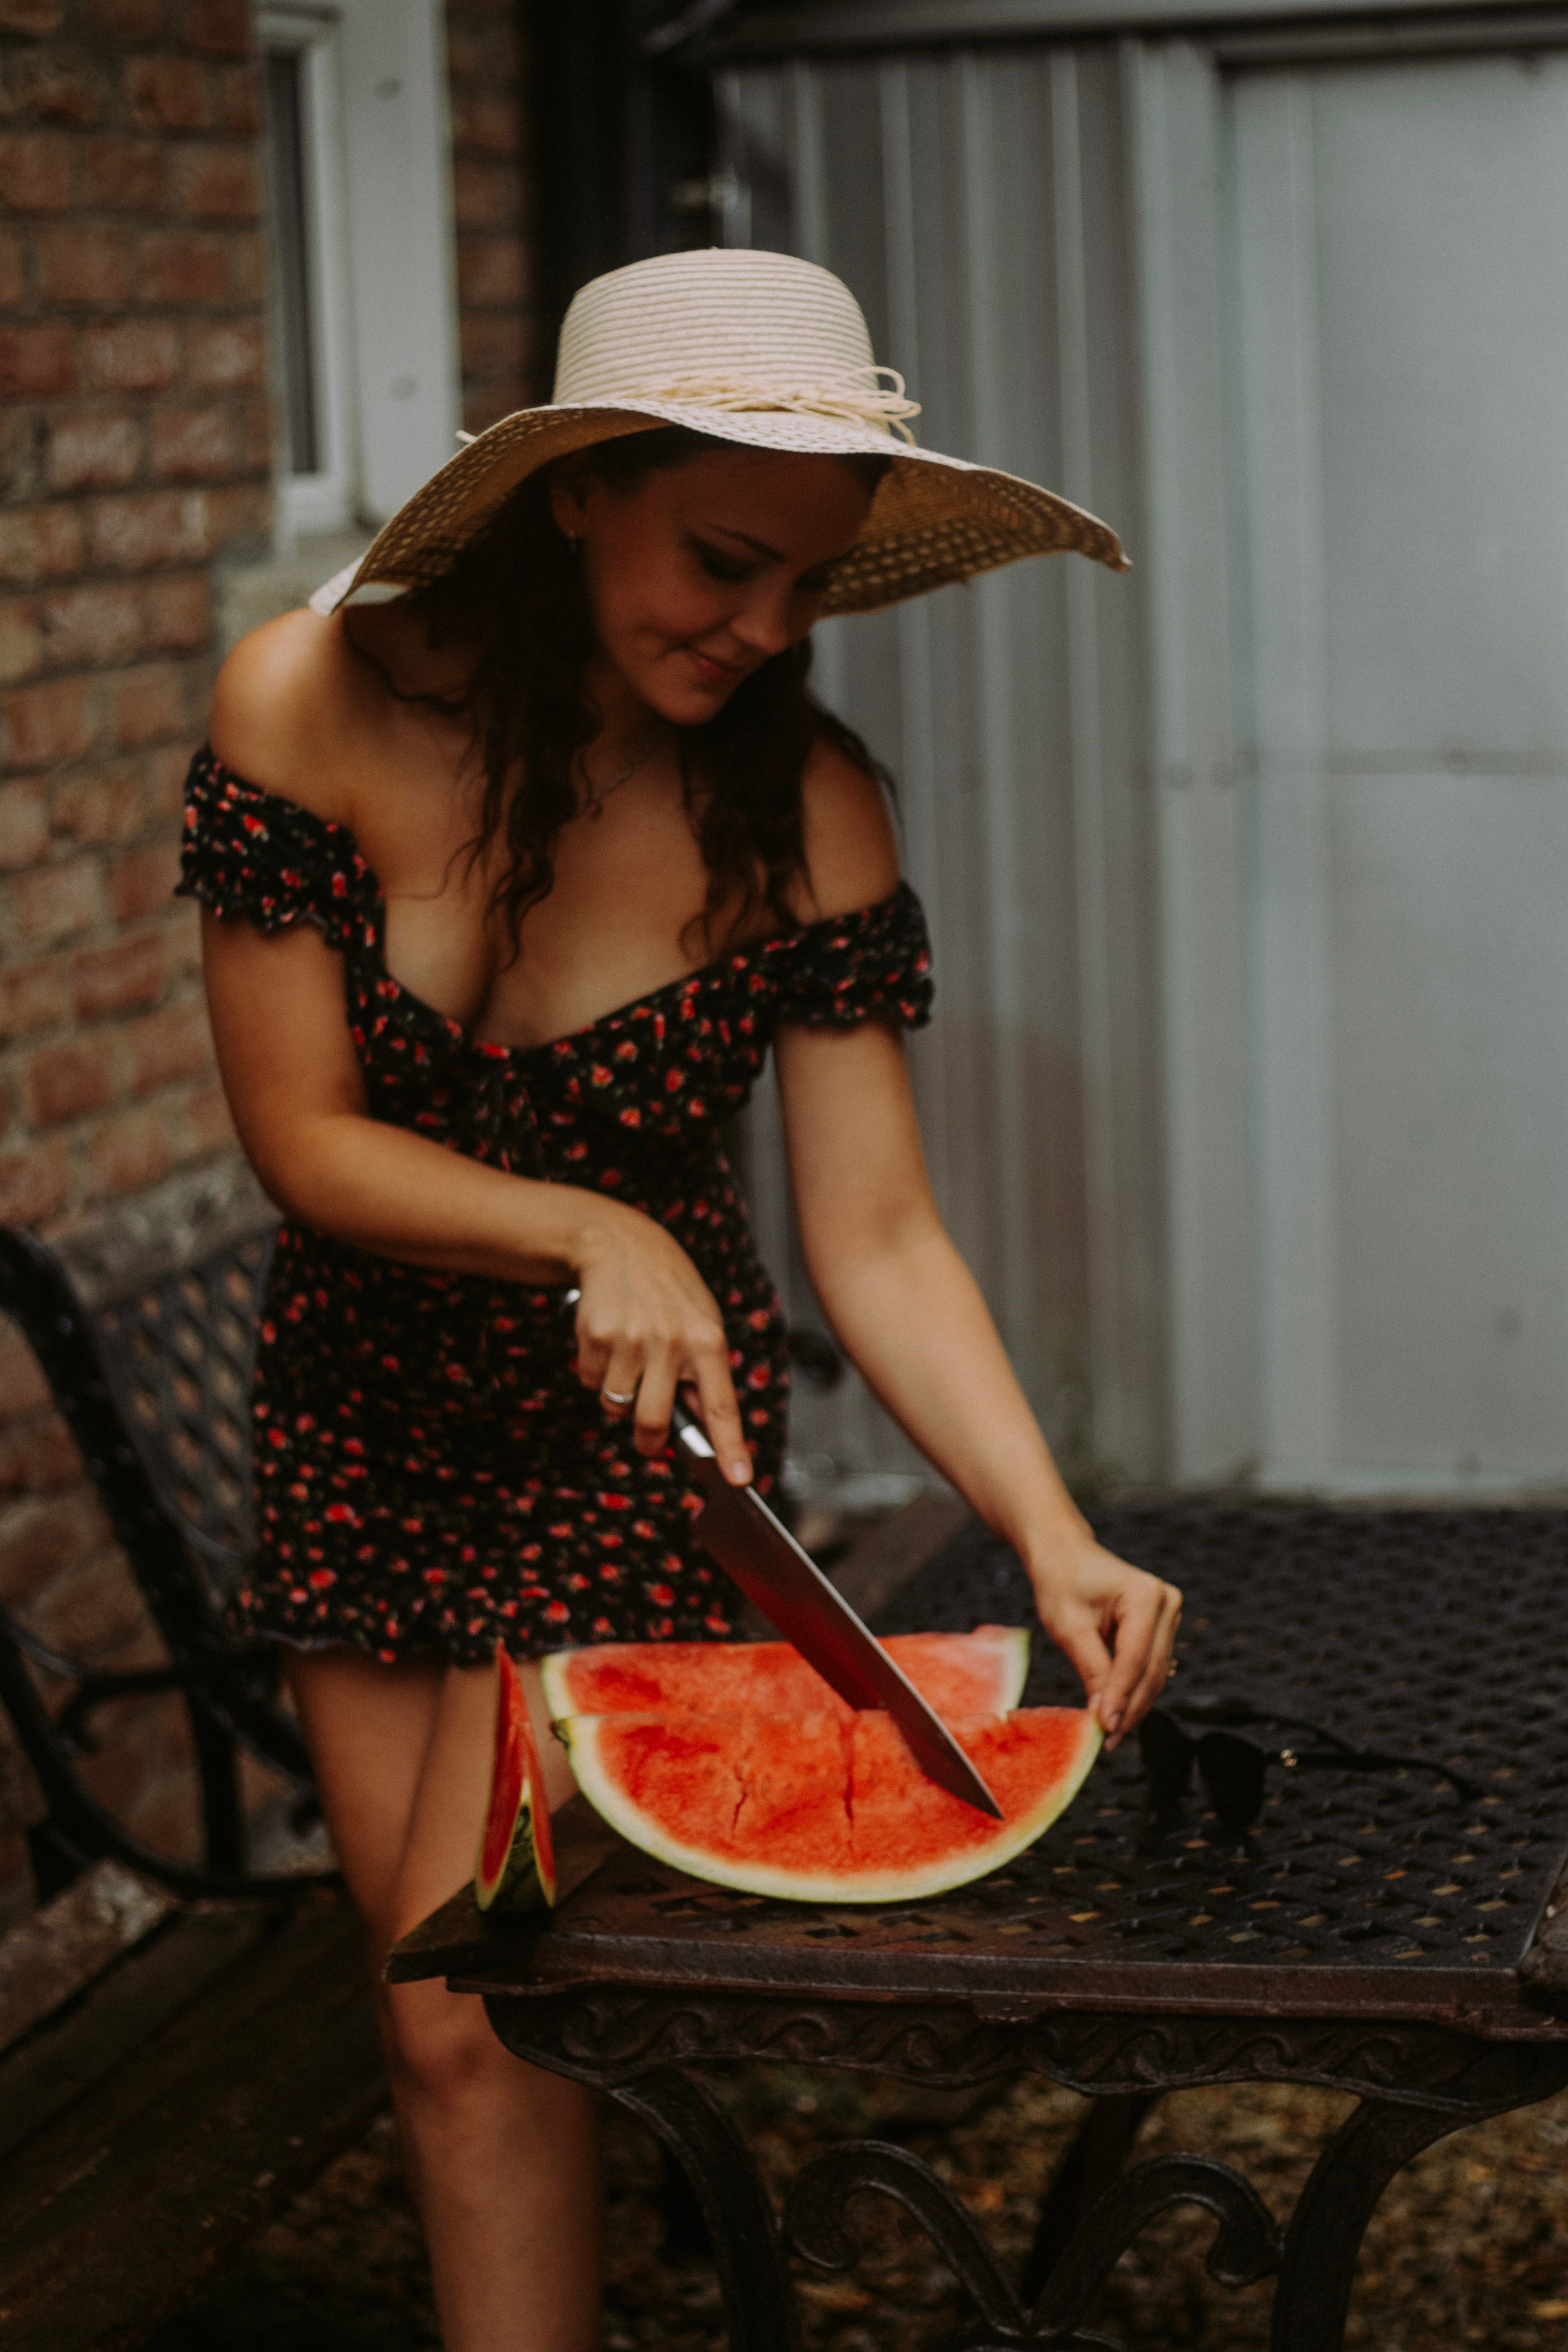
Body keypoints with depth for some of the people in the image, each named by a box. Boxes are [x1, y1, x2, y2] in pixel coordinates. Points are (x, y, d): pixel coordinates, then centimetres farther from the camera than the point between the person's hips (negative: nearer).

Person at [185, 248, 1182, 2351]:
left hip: (636, 1422, -2)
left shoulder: (806, 812, -18)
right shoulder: (317, 704, -18)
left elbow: (876, 1237, -17)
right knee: (422, 1958, 12)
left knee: (471, 2013, -7)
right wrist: (590, 1234, -29)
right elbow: (303, 1136, -14)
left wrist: (1050, 1532, -30)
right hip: (360, 1402, 2)